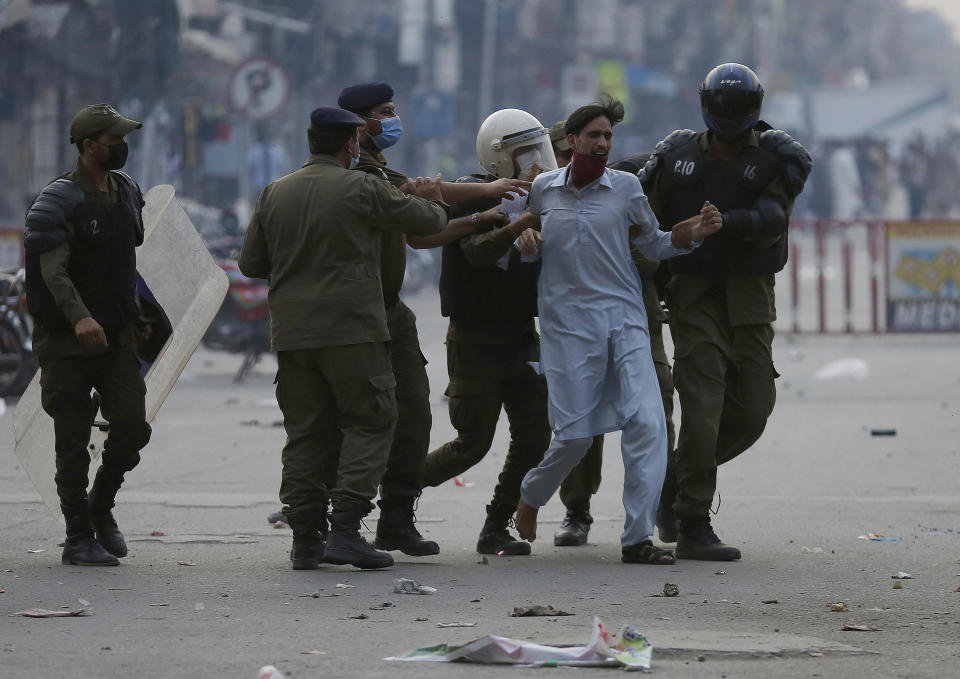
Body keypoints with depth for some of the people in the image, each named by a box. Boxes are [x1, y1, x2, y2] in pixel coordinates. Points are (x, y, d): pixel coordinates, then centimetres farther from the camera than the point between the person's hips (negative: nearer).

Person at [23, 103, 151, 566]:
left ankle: (101, 506, 20)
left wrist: (131, 315, 20)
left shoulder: (126, 192, 10)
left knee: (133, 427, -4)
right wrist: (80, 318, -36)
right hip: (68, 338, -6)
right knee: (74, 441, -1)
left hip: (117, 334, 6)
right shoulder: (60, 199, -14)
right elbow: (53, 270, -22)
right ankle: (79, 538, 6)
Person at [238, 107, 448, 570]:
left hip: (292, 334, 5)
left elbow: (250, 264, 12)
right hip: (352, 331, -5)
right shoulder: (362, 189, -6)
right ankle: (345, 530, -10)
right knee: (369, 424, 1)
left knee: (304, 433, 10)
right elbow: (425, 221, 4)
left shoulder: (274, 194, 8)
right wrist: (434, 204, 27)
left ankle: (304, 540, 7)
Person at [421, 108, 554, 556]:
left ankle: (496, 528, 7)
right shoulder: (472, 195, -12)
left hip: (522, 337, 7)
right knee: (472, 444, -5)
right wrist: (522, 222, -44)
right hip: (477, 342, -7)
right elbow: (477, 251, -31)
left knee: (535, 435, -3)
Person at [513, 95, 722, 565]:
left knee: (647, 423, -14)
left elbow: (653, 246, 15)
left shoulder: (625, 187, 6)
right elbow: (526, 241, 20)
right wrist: (525, 239, -4)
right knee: (575, 434, -1)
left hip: (625, 319, 1)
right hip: (568, 324, -1)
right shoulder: (542, 189, 6)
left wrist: (691, 233, -4)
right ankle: (531, 495, 31)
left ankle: (637, 538, -11)